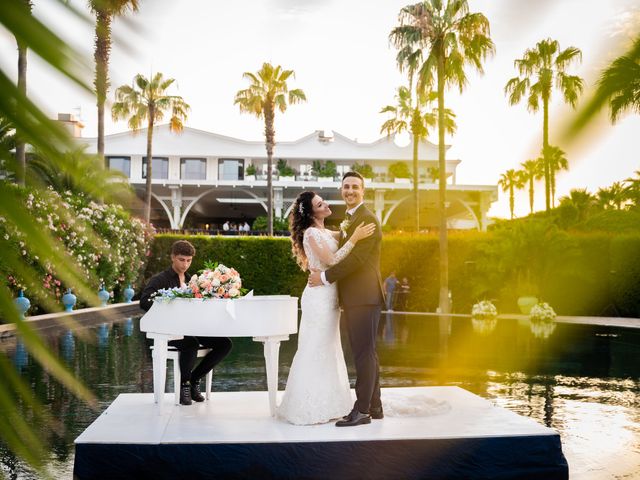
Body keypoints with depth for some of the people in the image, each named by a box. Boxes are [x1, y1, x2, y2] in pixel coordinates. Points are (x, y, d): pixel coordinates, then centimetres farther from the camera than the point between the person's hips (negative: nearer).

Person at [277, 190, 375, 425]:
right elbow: (331, 260, -21)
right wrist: (354, 238, -23)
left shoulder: (326, 232, 14)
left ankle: (324, 404, 24)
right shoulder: (311, 233, -13)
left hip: (329, 297, 9)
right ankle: (311, 408, 5)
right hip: (319, 297, -9)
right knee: (315, 350, -3)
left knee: (327, 350, 14)